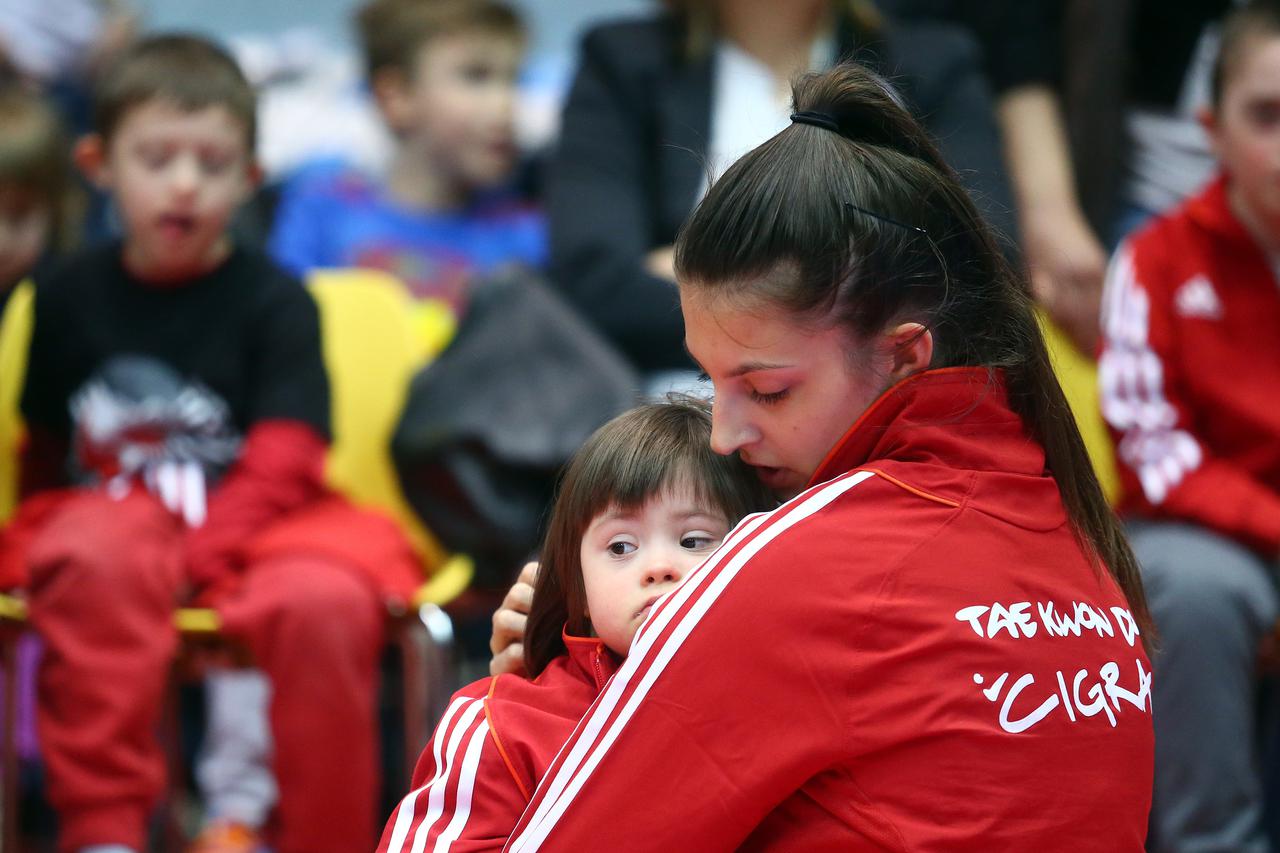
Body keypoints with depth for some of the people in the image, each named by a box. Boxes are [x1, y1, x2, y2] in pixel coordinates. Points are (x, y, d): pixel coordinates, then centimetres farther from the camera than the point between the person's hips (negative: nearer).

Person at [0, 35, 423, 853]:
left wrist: (199, 553, -19)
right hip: (112, 512, 1)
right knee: (92, 568, -36)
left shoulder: (275, 303, 1)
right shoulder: (69, 297, 10)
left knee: (324, 602, -35)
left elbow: (283, 465, -7)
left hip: (256, 521, -1)